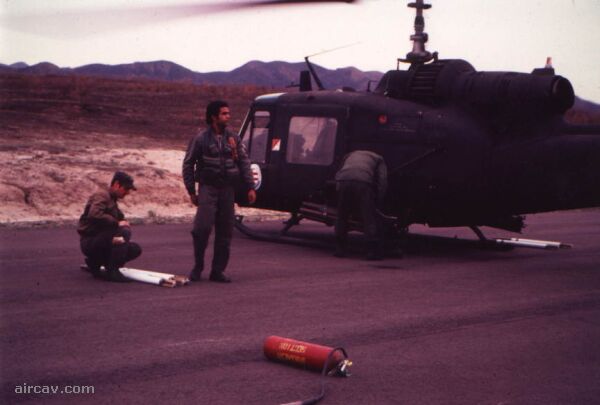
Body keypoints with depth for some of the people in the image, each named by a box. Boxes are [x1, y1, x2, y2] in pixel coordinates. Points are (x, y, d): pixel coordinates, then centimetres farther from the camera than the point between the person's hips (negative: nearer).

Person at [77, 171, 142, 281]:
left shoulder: (113, 202, 20)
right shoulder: (102, 195, -11)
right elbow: (94, 214, -30)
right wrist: (117, 223, -24)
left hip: (101, 242, 9)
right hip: (90, 242, -9)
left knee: (135, 249, 2)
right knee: (124, 231, -26)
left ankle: (95, 262, 10)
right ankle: (112, 271, -21)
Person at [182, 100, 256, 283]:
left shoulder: (233, 139, 10)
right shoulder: (201, 139, -1)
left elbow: (244, 163, 11)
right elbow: (188, 165, 3)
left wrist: (250, 187, 3)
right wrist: (191, 191, 0)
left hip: (227, 189, 4)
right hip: (208, 188, -4)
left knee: (225, 232, 4)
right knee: (203, 227, -16)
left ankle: (218, 270, 13)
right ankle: (198, 266, 2)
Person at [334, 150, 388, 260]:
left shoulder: (350, 155, 40)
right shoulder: (378, 159, 30)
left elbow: (338, 174, 33)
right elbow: (382, 181, 16)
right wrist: (378, 202, 17)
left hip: (343, 181, 3)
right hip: (363, 182, -3)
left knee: (342, 218, 17)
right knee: (370, 219, 4)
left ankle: (340, 249, 21)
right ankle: (374, 251, 1)